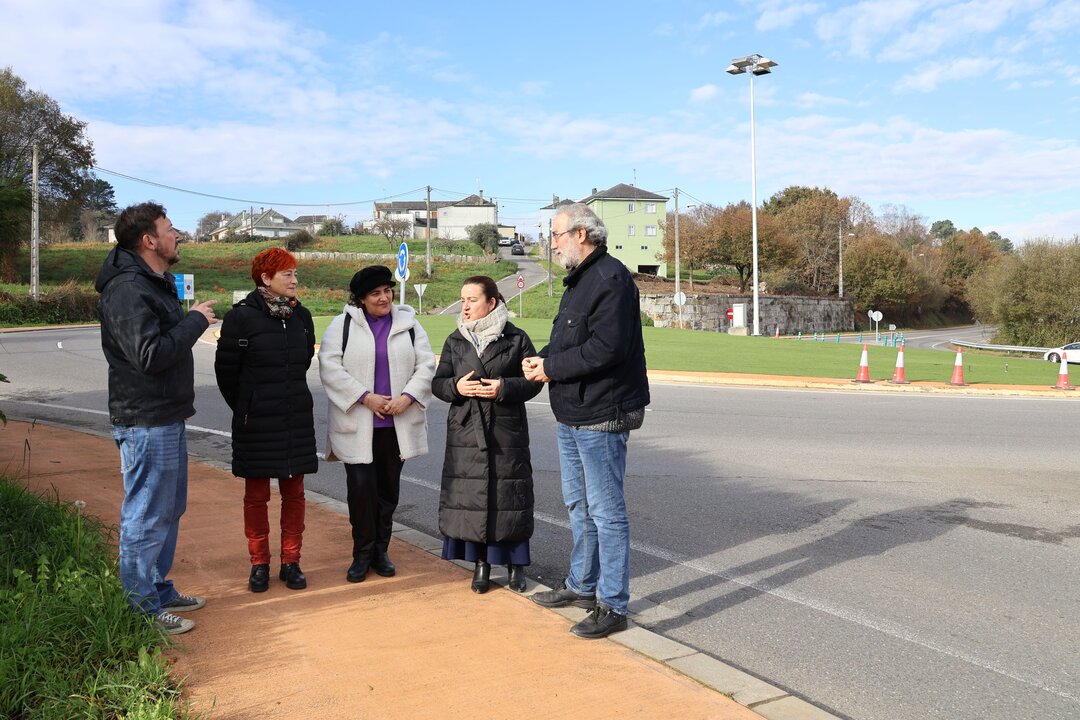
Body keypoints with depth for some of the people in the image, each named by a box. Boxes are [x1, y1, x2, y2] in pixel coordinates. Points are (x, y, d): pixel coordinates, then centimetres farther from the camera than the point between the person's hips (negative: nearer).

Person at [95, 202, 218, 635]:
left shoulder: (155, 284, 16)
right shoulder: (128, 289, -19)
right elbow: (149, 355, -27)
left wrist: (191, 319, 4)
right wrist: (194, 321, -18)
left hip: (166, 417, 11)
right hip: (146, 422, -11)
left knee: (170, 509, 20)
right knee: (147, 517, -1)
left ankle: (159, 590, 33)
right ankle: (142, 610, 10)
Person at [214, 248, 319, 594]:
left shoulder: (301, 315, 4)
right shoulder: (241, 316, -10)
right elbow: (226, 369, -2)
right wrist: (246, 408, 8)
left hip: (297, 419, 4)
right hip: (256, 423, -4)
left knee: (294, 492, 8)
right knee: (256, 494, 7)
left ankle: (291, 562, 20)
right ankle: (259, 564, 19)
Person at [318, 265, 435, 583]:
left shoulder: (409, 324, 7)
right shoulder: (342, 325, 1)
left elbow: (426, 365, 3)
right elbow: (330, 367, -8)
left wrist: (407, 397, -12)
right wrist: (365, 397, -15)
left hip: (397, 424, 2)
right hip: (357, 425, -2)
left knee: (388, 488, 10)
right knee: (361, 487, -6)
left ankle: (380, 550, 24)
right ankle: (362, 553, 10)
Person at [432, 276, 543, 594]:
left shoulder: (516, 339, 1)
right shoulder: (455, 341, 10)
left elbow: (533, 380, -1)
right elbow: (438, 382, 10)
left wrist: (503, 388, -16)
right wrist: (456, 386, -11)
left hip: (507, 431, -2)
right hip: (466, 433, 3)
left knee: (508, 494, 1)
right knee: (470, 495, 2)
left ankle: (515, 563, 17)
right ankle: (480, 563, 17)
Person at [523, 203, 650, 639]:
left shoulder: (610, 279, -17)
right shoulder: (579, 280, 16)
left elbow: (606, 349, -26)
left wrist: (551, 367, -17)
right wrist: (542, 358, 0)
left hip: (601, 415, -11)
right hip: (571, 414, 11)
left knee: (606, 511, -3)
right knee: (578, 505, 20)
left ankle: (612, 606, 8)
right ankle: (581, 585, 35)